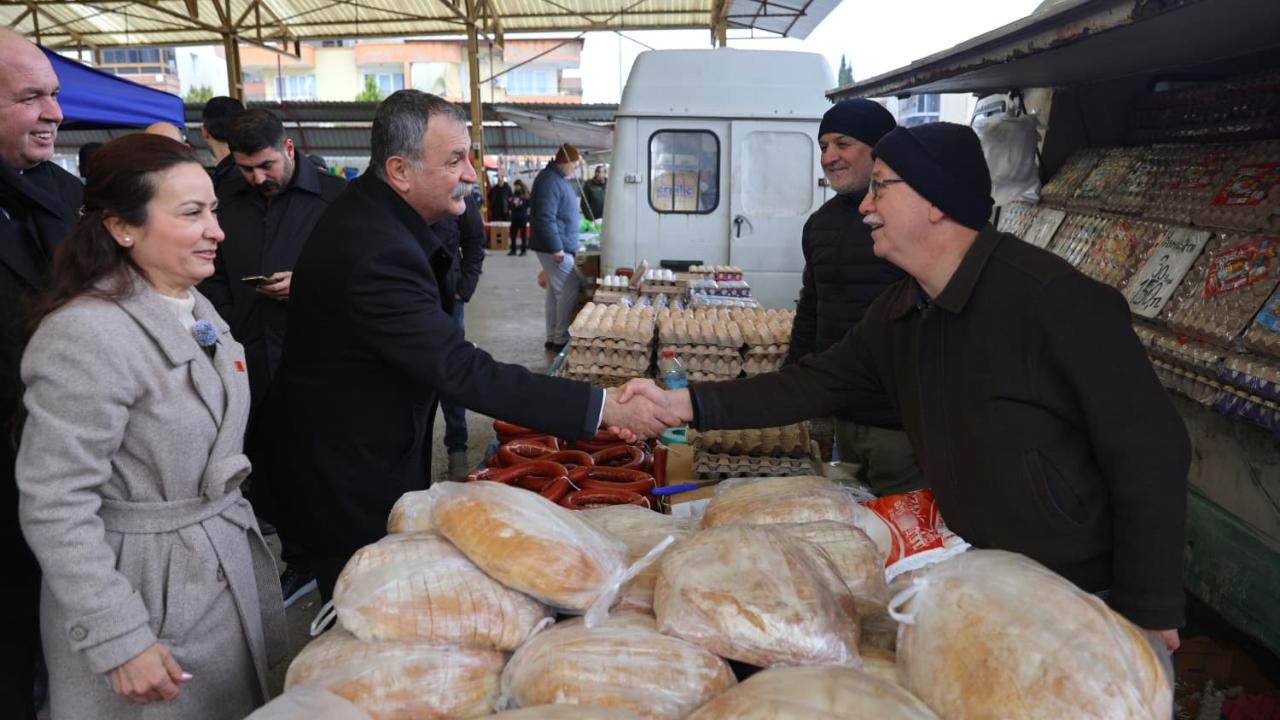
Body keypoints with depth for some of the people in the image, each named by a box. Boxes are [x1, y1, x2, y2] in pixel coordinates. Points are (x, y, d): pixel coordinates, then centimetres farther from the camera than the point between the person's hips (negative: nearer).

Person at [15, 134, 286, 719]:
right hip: (144, 590, -8)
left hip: (227, 569, 8)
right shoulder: (86, 335, -23)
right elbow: (54, 509, -23)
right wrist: (119, 642, -21)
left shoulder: (196, 307, 4)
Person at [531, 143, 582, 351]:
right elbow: (545, 218, -26)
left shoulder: (558, 178, 15)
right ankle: (561, 339, -2)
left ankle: (552, 338, 19)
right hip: (555, 247, -11)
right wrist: (556, 248, -26)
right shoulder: (549, 181, -19)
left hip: (559, 245, 11)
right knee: (570, 289, -8)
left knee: (555, 291, 13)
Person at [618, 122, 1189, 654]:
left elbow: (1151, 454, -23)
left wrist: (1149, 621, -18)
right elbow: (813, 386, 5)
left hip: (1084, 598, -7)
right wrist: (685, 403, -4)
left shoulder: (1053, 299, -25)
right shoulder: (895, 316, 0)